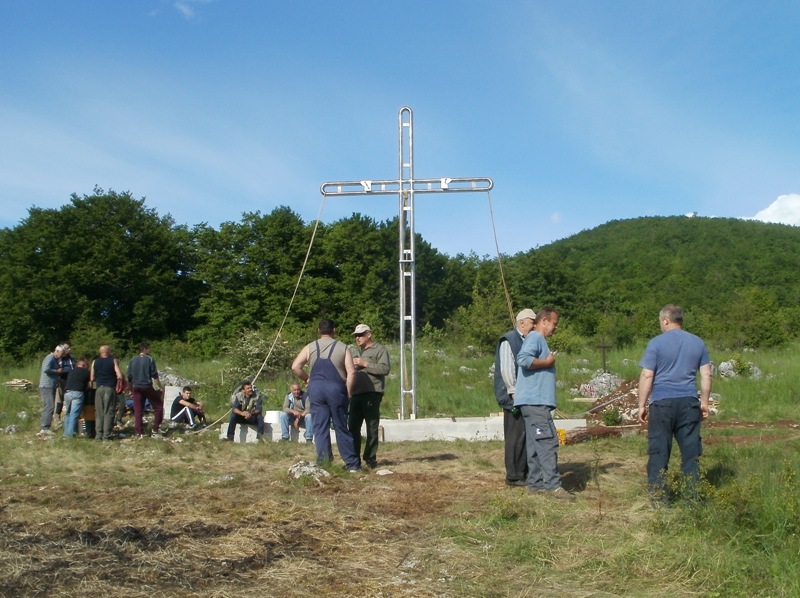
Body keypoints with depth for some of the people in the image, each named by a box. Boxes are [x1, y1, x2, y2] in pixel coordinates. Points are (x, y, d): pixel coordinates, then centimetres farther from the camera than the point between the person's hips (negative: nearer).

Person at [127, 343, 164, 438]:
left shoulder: (132, 361, 9)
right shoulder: (150, 360, -6)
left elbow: (129, 377, 11)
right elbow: (155, 376, -9)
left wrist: (131, 390, 20)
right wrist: (160, 388, -3)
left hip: (136, 388, 5)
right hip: (147, 387, -5)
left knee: (138, 411, 7)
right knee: (158, 407, 8)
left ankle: (139, 432, 5)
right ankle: (155, 429, 4)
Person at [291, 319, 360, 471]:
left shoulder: (310, 348, 8)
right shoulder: (343, 348, 4)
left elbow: (295, 367, -1)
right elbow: (351, 372, -4)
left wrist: (307, 379, 14)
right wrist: (348, 393, 4)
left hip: (316, 388, 1)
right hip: (336, 388, -1)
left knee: (320, 426, 5)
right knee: (341, 427, 5)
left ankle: (323, 460, 1)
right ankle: (352, 463, 8)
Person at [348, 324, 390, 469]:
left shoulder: (380, 349, 2)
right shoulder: (357, 352, 25)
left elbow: (385, 369, -12)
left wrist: (365, 364, -13)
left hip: (372, 393, -7)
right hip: (356, 394, 7)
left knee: (372, 427, -3)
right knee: (353, 426, 5)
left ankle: (370, 458, 3)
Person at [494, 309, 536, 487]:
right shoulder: (508, 340, -9)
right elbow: (506, 369, -17)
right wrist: (515, 392, -19)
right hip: (515, 398, -9)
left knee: (526, 435, 11)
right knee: (515, 436, -5)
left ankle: (525, 472, 19)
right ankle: (513, 476, 2)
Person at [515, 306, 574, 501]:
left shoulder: (539, 339, 22)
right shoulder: (534, 337, -10)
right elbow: (523, 359, -26)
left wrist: (549, 362, 13)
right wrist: (547, 362, -15)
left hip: (536, 401, 11)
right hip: (534, 401, -11)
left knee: (535, 443, 10)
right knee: (548, 441, -12)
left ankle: (536, 483, 14)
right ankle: (553, 484, -12)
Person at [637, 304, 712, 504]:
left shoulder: (656, 343, -6)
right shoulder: (698, 343, 7)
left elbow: (647, 376, -9)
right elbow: (706, 375, 7)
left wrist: (642, 405, -3)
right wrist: (705, 402, 15)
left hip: (662, 403, -4)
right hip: (689, 402, 4)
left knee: (659, 450, 4)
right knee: (691, 449, 10)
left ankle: (659, 494, 7)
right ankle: (693, 493, 13)